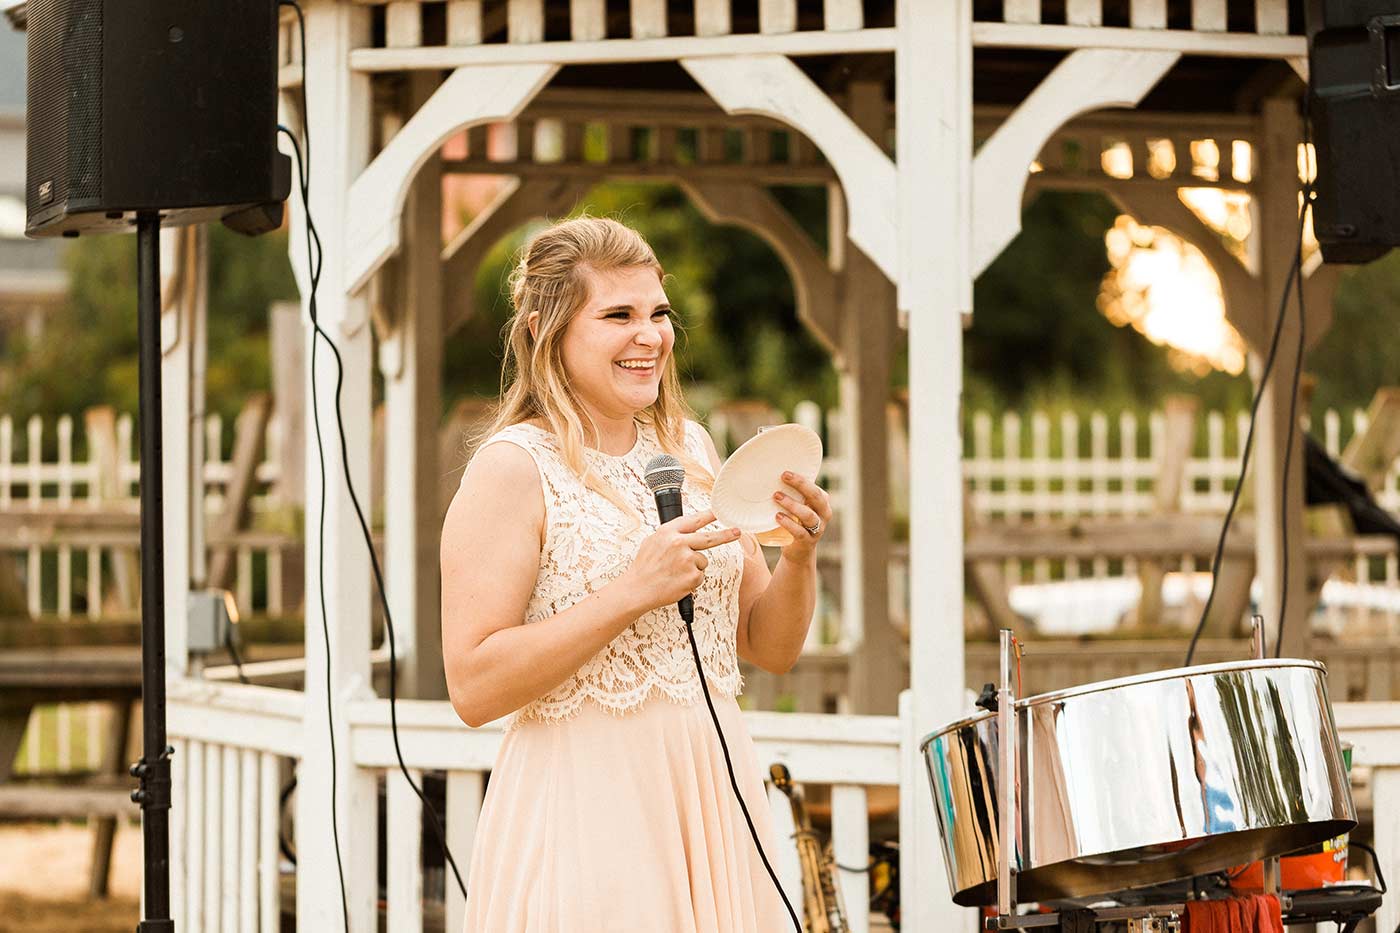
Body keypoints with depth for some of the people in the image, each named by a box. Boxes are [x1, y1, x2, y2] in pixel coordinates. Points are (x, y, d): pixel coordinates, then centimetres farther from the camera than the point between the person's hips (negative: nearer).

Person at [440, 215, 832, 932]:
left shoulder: (689, 448, 10)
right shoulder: (513, 469, -9)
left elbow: (769, 649, 14)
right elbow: (473, 688, -17)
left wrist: (798, 556, -6)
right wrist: (635, 592, -21)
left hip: (711, 803, 6)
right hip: (586, 810, -6)